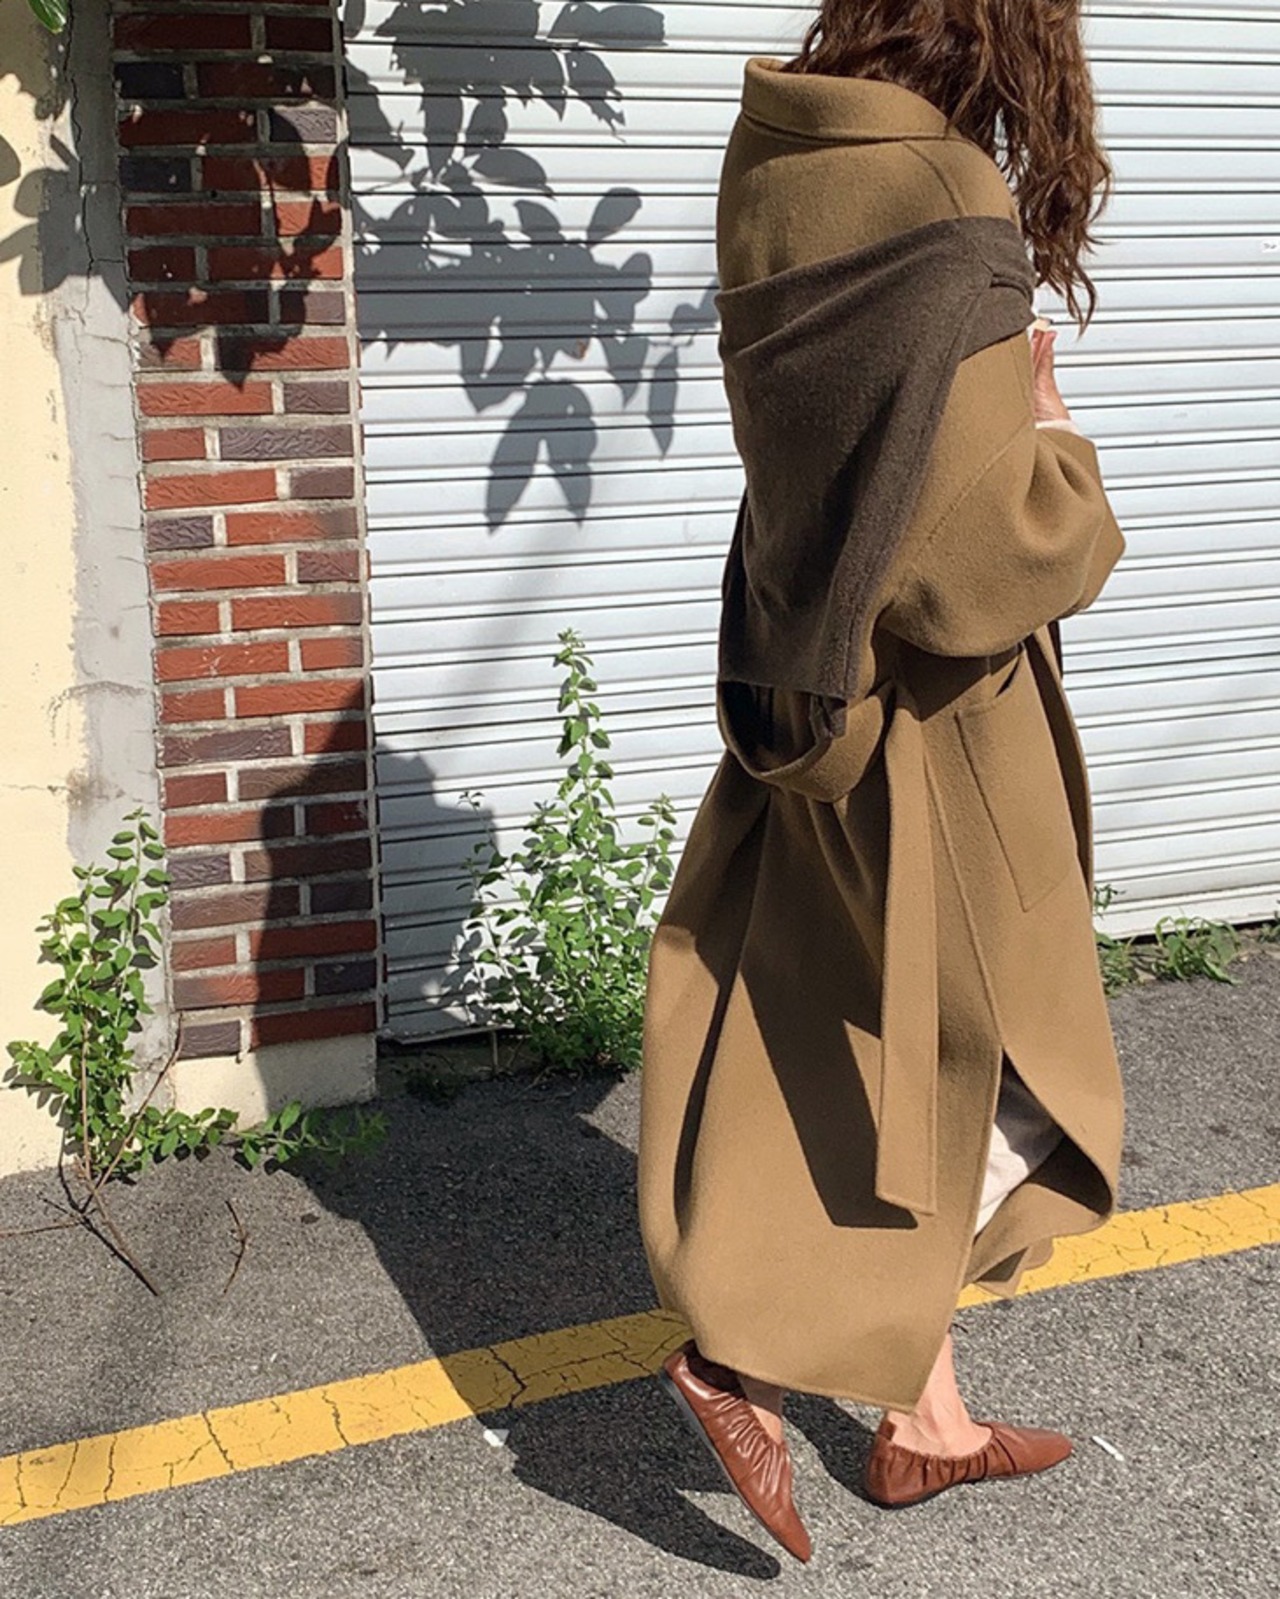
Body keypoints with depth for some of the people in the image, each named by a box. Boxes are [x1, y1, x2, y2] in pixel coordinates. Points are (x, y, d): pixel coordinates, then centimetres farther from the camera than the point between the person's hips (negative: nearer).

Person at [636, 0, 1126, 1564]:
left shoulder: (790, 169, 3)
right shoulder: (936, 214, -24)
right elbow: (979, 555, -24)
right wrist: (1062, 451, -6)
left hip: (814, 699, 8)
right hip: (930, 732, -8)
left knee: (880, 1076, 18)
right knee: (1011, 1087, 12)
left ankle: (924, 1419, 36)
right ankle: (747, 1360, 13)